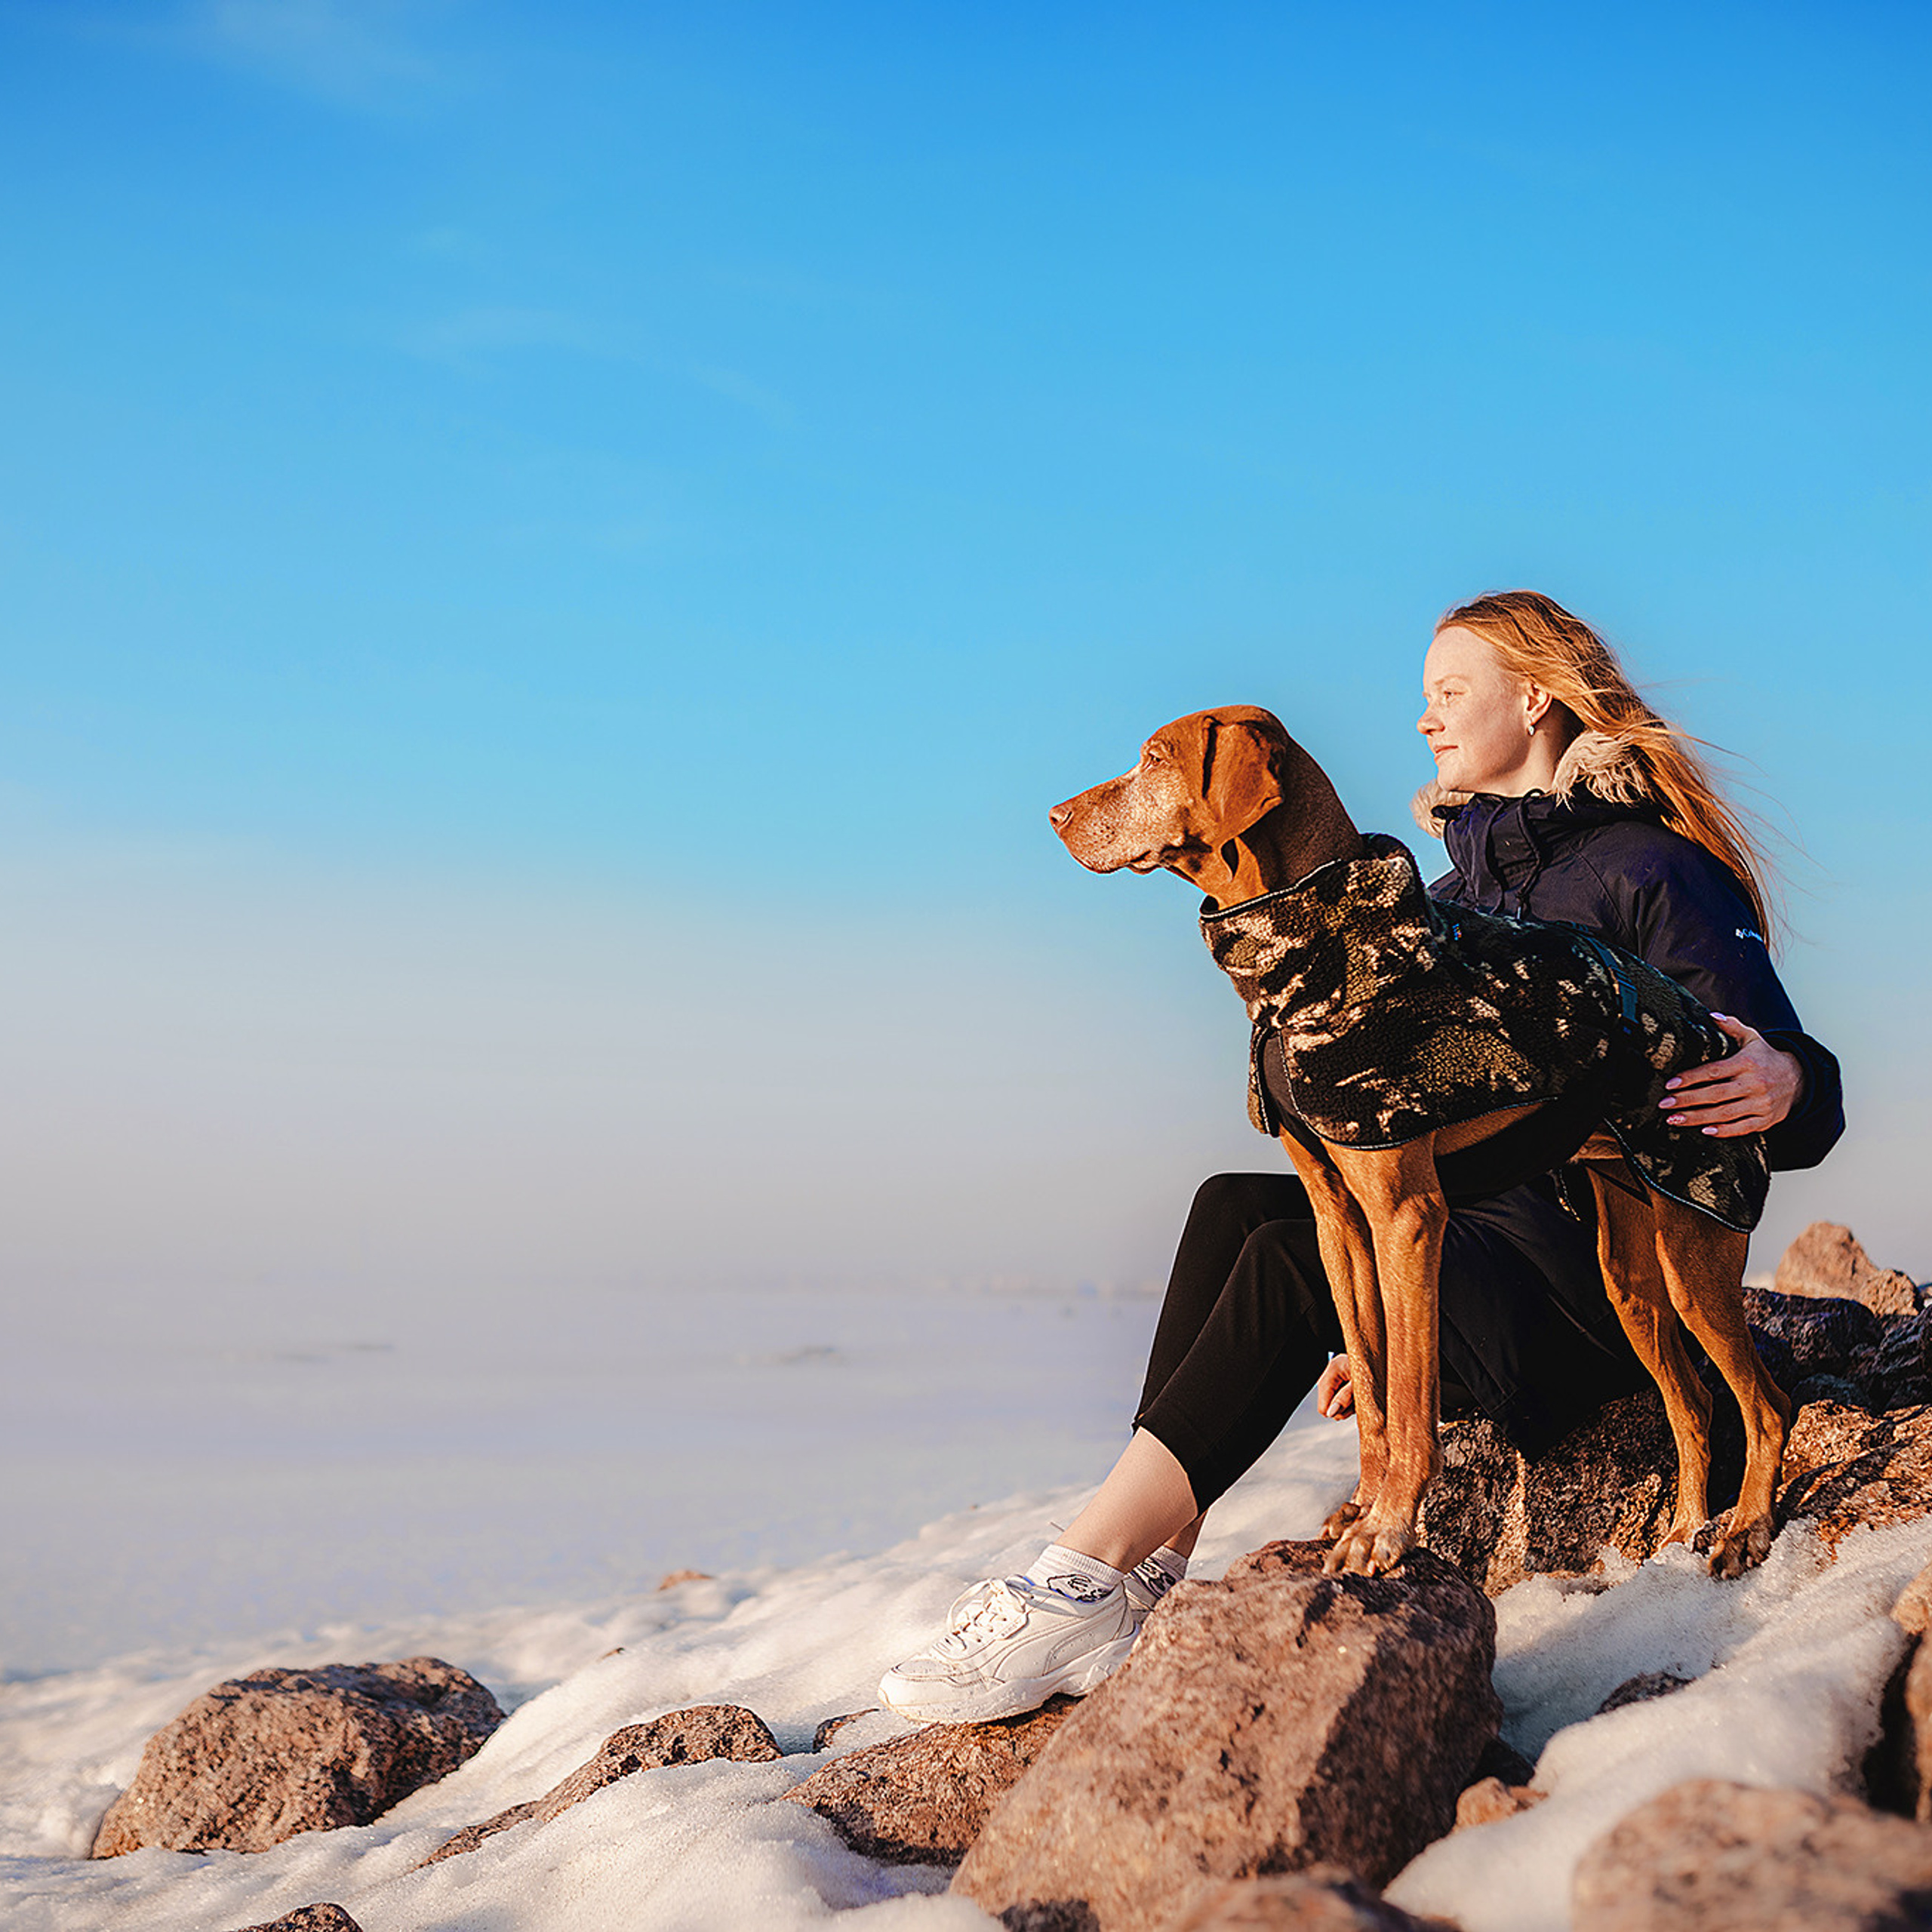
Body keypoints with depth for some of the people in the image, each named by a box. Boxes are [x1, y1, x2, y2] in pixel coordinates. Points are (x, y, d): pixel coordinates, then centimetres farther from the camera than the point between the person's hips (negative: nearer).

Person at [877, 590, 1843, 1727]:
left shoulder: (1650, 872, -7)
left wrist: (1783, 1084, -36)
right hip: (1471, 1232, 8)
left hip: (1601, 1277, -8)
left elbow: (1801, 1104, -11)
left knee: (1293, 1260, -26)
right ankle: (1138, 1584, -22)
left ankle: (1082, 1584, -29)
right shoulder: (1459, 891, 19)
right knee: (1235, 1207, -12)